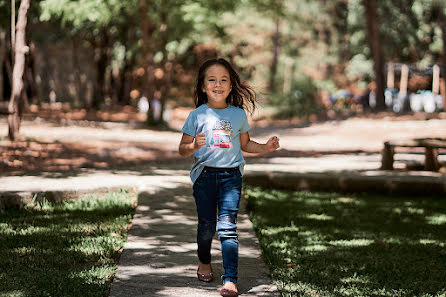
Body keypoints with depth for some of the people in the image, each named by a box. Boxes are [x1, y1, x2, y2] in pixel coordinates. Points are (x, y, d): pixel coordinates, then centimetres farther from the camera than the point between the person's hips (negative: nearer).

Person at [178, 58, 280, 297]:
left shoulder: (239, 114, 7)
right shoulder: (197, 115, 0)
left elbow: (245, 144, 19)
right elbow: (183, 149, 2)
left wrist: (265, 148, 2)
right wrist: (194, 146, -20)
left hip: (231, 175, 0)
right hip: (205, 174, 0)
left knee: (227, 226, -10)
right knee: (207, 225, 7)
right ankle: (204, 262, 38)